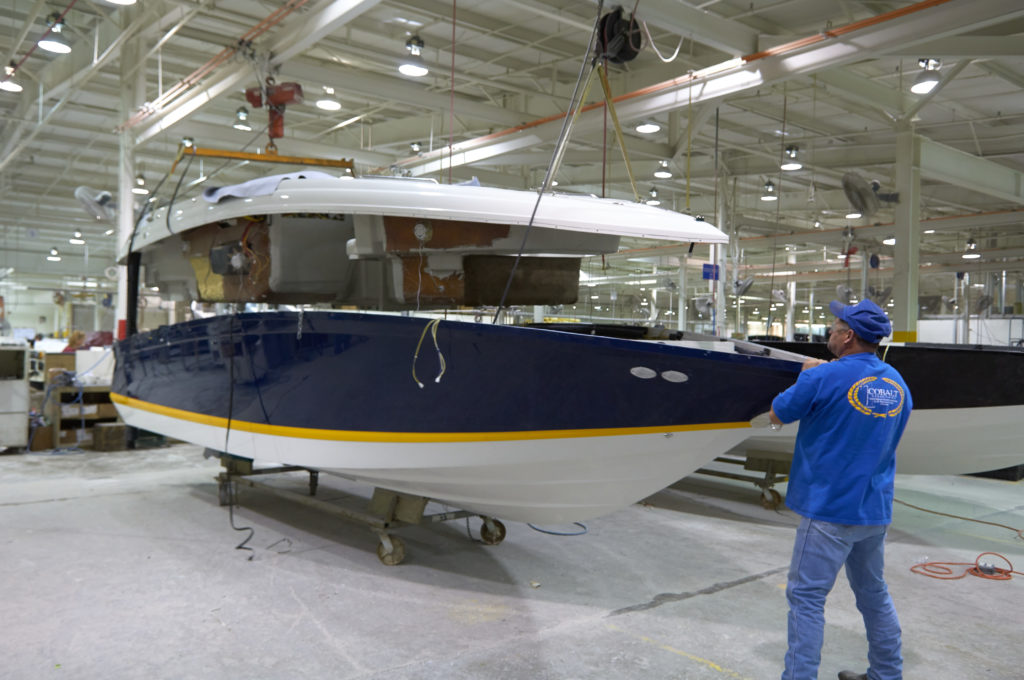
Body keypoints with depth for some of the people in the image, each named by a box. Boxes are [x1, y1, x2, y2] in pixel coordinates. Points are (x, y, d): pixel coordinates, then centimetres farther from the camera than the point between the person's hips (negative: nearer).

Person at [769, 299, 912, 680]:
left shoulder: (824, 378, -17)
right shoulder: (897, 384, 5)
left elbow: (777, 417, -4)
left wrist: (806, 378, 11)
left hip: (830, 509, -7)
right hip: (876, 509, 8)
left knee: (806, 597, -1)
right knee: (873, 592, 21)